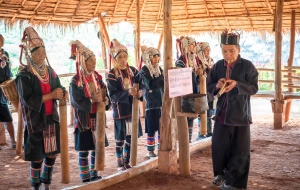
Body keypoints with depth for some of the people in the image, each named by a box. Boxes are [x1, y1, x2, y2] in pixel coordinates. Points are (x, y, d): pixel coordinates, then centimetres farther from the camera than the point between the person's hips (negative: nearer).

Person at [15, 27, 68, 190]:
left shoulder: (49, 71, 7)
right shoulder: (24, 75, -13)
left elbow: (58, 88, 13)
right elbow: (28, 100, -20)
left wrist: (63, 93, -11)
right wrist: (50, 95, -22)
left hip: (52, 118, 6)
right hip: (35, 121, -6)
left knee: (52, 154, 13)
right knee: (37, 157, 3)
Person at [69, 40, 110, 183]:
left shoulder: (97, 78, 6)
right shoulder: (76, 81, -12)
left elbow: (105, 95, 7)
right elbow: (76, 101, -17)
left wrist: (105, 100, -14)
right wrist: (92, 100, -22)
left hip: (97, 119, 6)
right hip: (84, 120, -6)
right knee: (84, 150, 3)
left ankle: (94, 174, 26)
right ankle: (85, 177, 15)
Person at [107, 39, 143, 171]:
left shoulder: (133, 71, 5)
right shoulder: (112, 74, -9)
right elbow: (113, 95, -15)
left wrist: (139, 93, -15)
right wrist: (128, 93, -27)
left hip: (132, 108, 5)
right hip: (120, 110, -4)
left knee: (130, 137, 11)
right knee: (120, 139, 5)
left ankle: (126, 161, 26)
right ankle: (119, 163, 20)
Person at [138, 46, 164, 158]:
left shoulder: (159, 69, 11)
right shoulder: (144, 71, -6)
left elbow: (164, 84, 12)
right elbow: (150, 85, -19)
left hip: (162, 102, 6)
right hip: (151, 104, -5)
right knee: (152, 129, -1)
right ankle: (150, 151, 9)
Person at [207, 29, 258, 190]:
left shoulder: (247, 66, -7)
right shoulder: (217, 66, 3)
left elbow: (254, 88, -9)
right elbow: (209, 87, 7)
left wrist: (237, 84, -24)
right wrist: (217, 86, -15)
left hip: (240, 114, -3)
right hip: (222, 113, 4)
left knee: (239, 150, 3)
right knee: (219, 146, 10)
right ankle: (222, 173, 31)